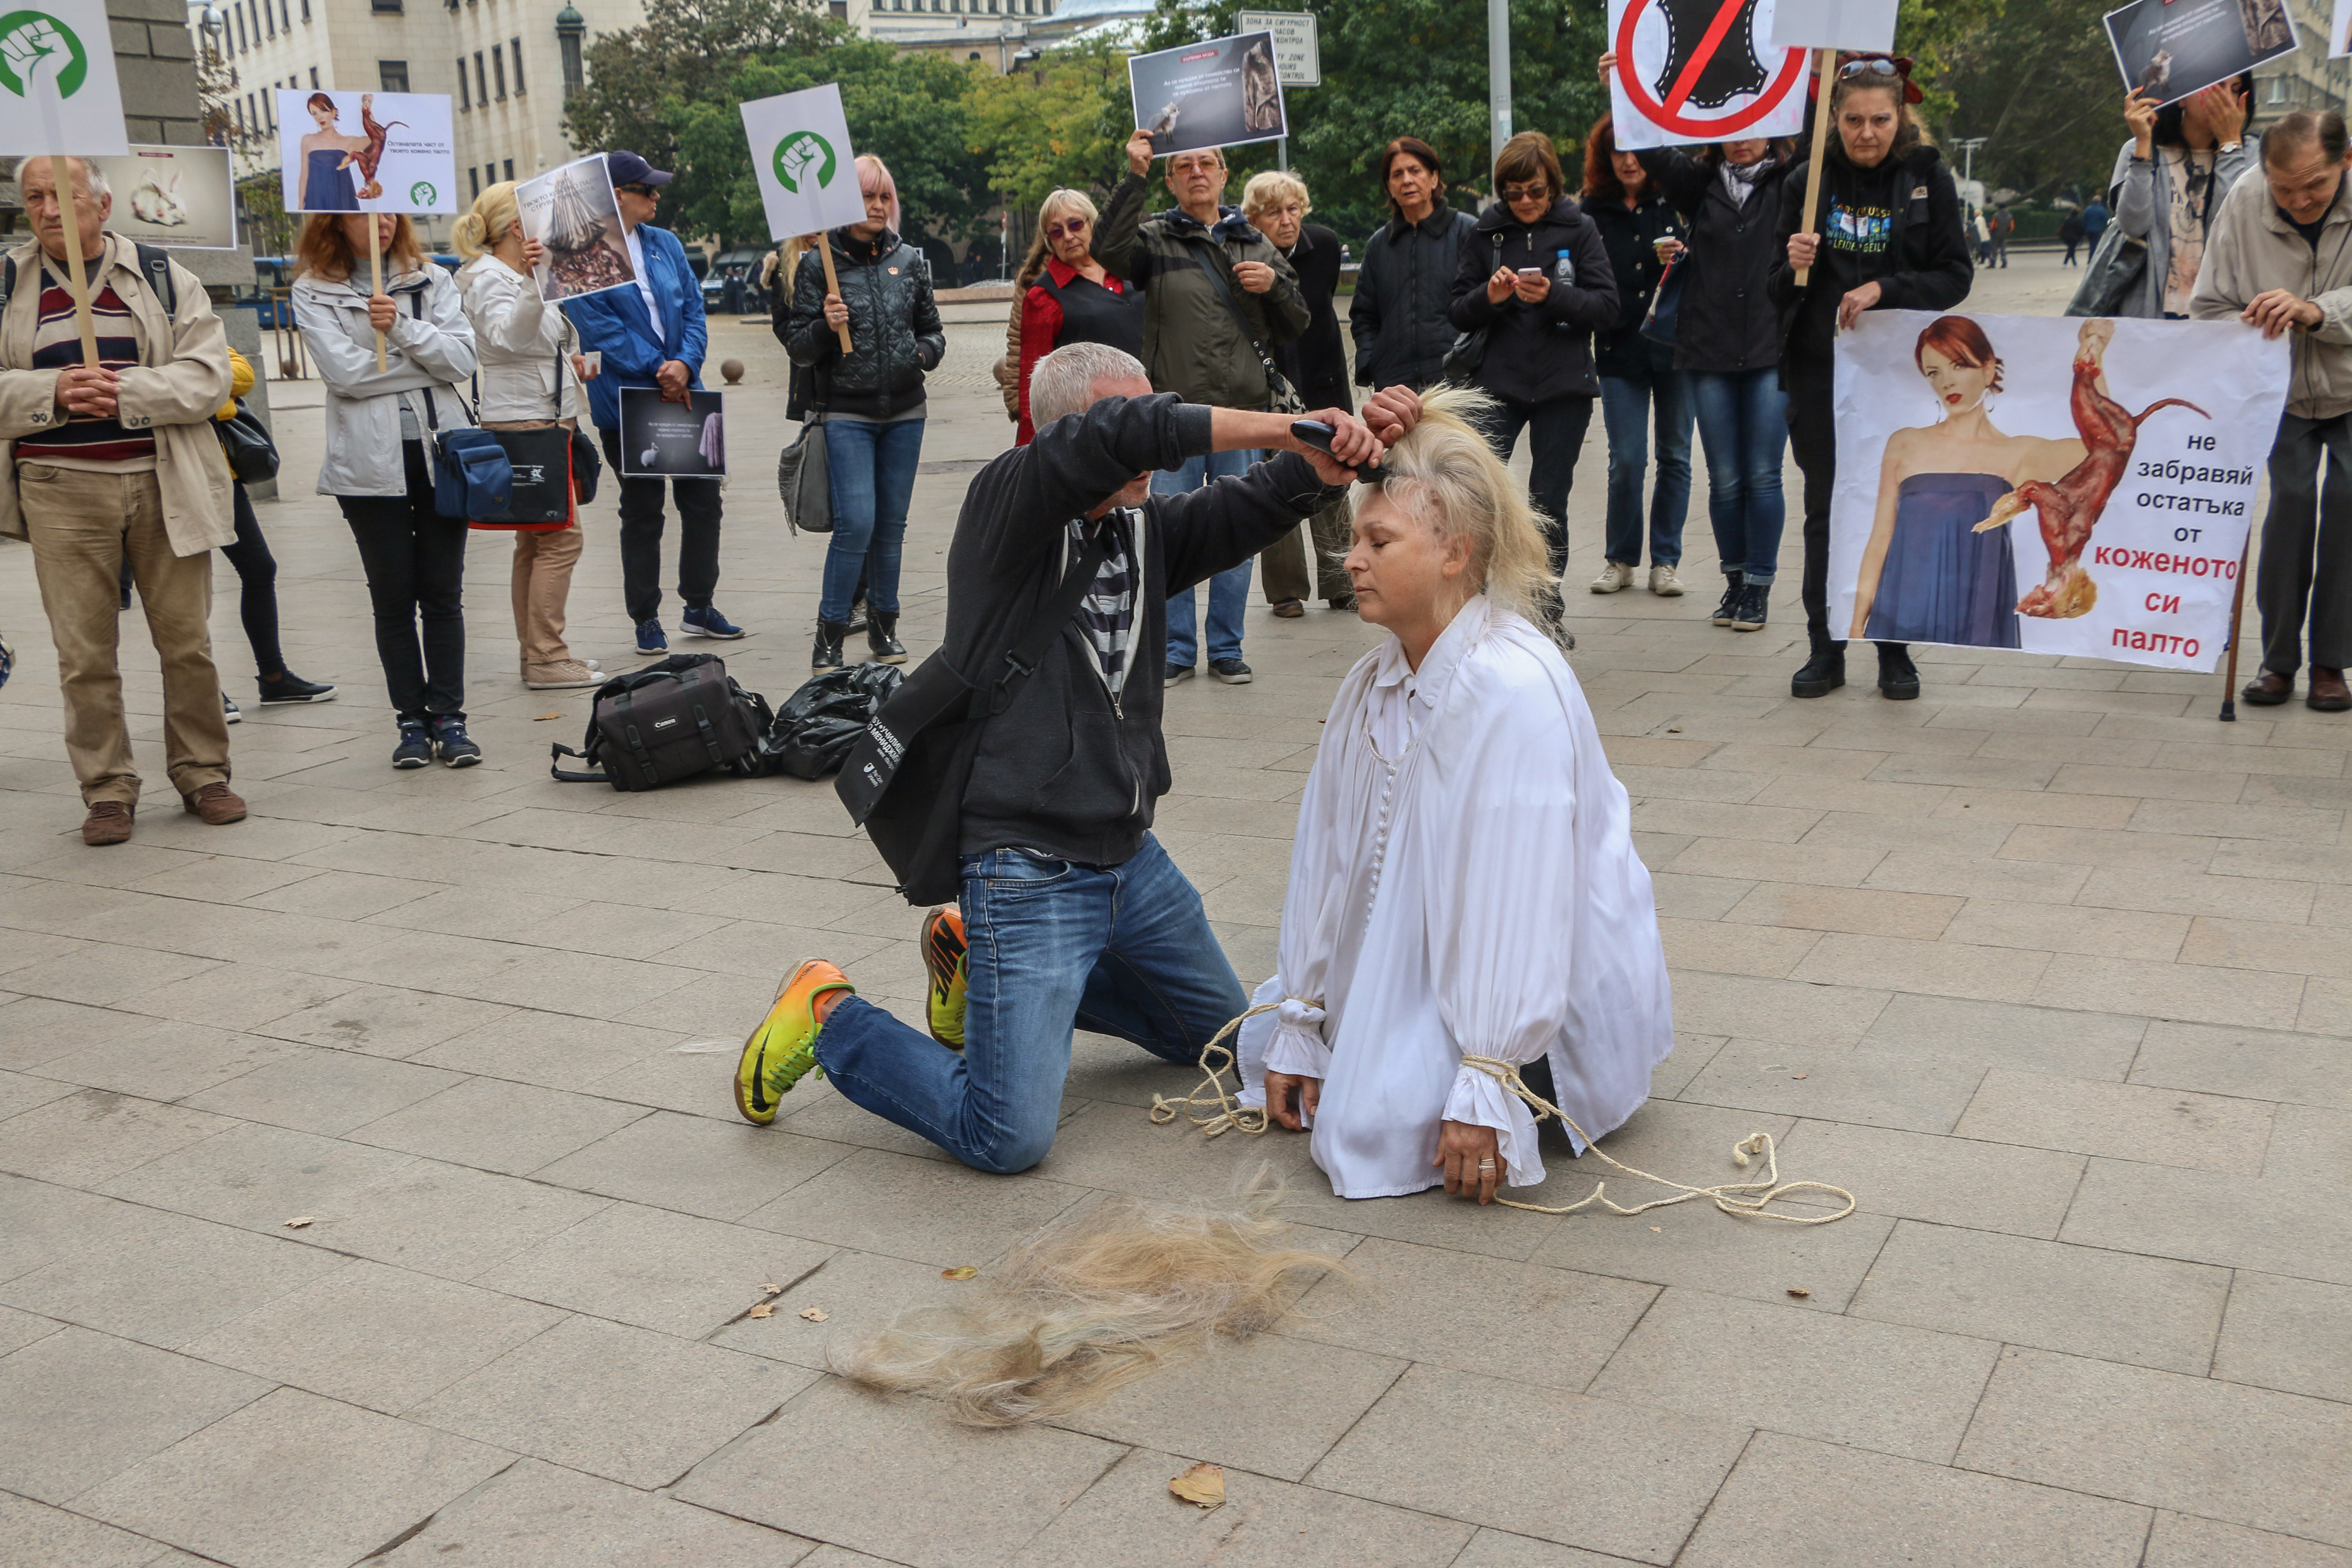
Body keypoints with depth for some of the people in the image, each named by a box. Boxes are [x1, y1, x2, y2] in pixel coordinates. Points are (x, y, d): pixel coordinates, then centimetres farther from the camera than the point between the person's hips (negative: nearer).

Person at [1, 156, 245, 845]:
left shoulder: (164, 278, 6)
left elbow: (208, 376, -3)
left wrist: (124, 391, -16)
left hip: (163, 486, 0)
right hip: (61, 491, 0)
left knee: (187, 639, 5)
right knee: (84, 653, 1)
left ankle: (202, 773, 19)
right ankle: (107, 791, 12)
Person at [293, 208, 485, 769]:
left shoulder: (432, 279, 10)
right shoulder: (313, 292, 3)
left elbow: (464, 360, -2)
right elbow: (345, 371, -11)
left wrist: (401, 327, -15)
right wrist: (428, 361, -4)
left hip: (442, 450, 2)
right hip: (370, 461, -1)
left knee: (444, 593, 3)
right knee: (393, 598, 4)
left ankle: (449, 718, 9)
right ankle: (411, 721, 12)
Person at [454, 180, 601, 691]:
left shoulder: (531, 276, 19)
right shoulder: (489, 277, -11)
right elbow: (508, 336, -29)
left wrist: (571, 358, 12)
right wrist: (531, 282, -42)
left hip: (552, 418, 10)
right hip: (520, 422, -10)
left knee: (536, 541, 11)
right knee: (560, 537, -13)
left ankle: (537, 655, 15)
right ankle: (546, 659, -11)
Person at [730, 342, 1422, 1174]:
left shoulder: (1144, 526, 6)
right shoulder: (1006, 502, -14)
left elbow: (1259, 504, -4)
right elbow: (1115, 435, -31)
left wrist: (1331, 455, -25)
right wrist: (1286, 427, -31)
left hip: (1132, 857, 8)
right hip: (1028, 868, -8)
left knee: (1224, 1036, 24)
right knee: (1008, 1138, -12)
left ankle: (983, 962, 30)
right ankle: (829, 1018, 12)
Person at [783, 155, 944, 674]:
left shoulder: (910, 260, 8)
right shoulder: (818, 266, -3)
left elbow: (932, 328, 17)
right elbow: (797, 347, -1)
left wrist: (925, 352, -4)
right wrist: (825, 327, -20)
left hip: (905, 413, 4)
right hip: (847, 414, -4)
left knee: (892, 523, 9)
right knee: (856, 523, -12)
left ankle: (884, 625, 23)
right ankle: (829, 635, -2)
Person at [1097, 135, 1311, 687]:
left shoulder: (1256, 244, 13)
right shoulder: (1155, 239, 4)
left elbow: (1296, 325, 14)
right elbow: (1109, 251, -19)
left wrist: (1274, 284, -6)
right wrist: (1135, 176, -20)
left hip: (1243, 412, 2)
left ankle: (1226, 649, 18)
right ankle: (1176, 650, 12)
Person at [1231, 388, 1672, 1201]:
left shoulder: (1515, 690, -28)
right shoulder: (1371, 682, 0)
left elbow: (1519, 900, -29)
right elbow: (1327, 854, 2)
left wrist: (1485, 1094, -28)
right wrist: (1298, 1027, 3)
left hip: (1540, 997, -8)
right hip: (1413, 959, 9)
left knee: (1378, 1130, -20)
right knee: (1266, 1042, 10)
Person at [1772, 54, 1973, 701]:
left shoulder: (1929, 179, 0)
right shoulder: (1807, 182, 4)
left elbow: (1955, 278, -1)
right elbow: (1778, 289, 7)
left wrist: (1883, 290, -15)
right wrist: (1795, 265, -15)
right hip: (1819, 370, 1)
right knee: (1825, 510, 5)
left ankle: (1896, 654, 14)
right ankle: (1825, 651, 14)